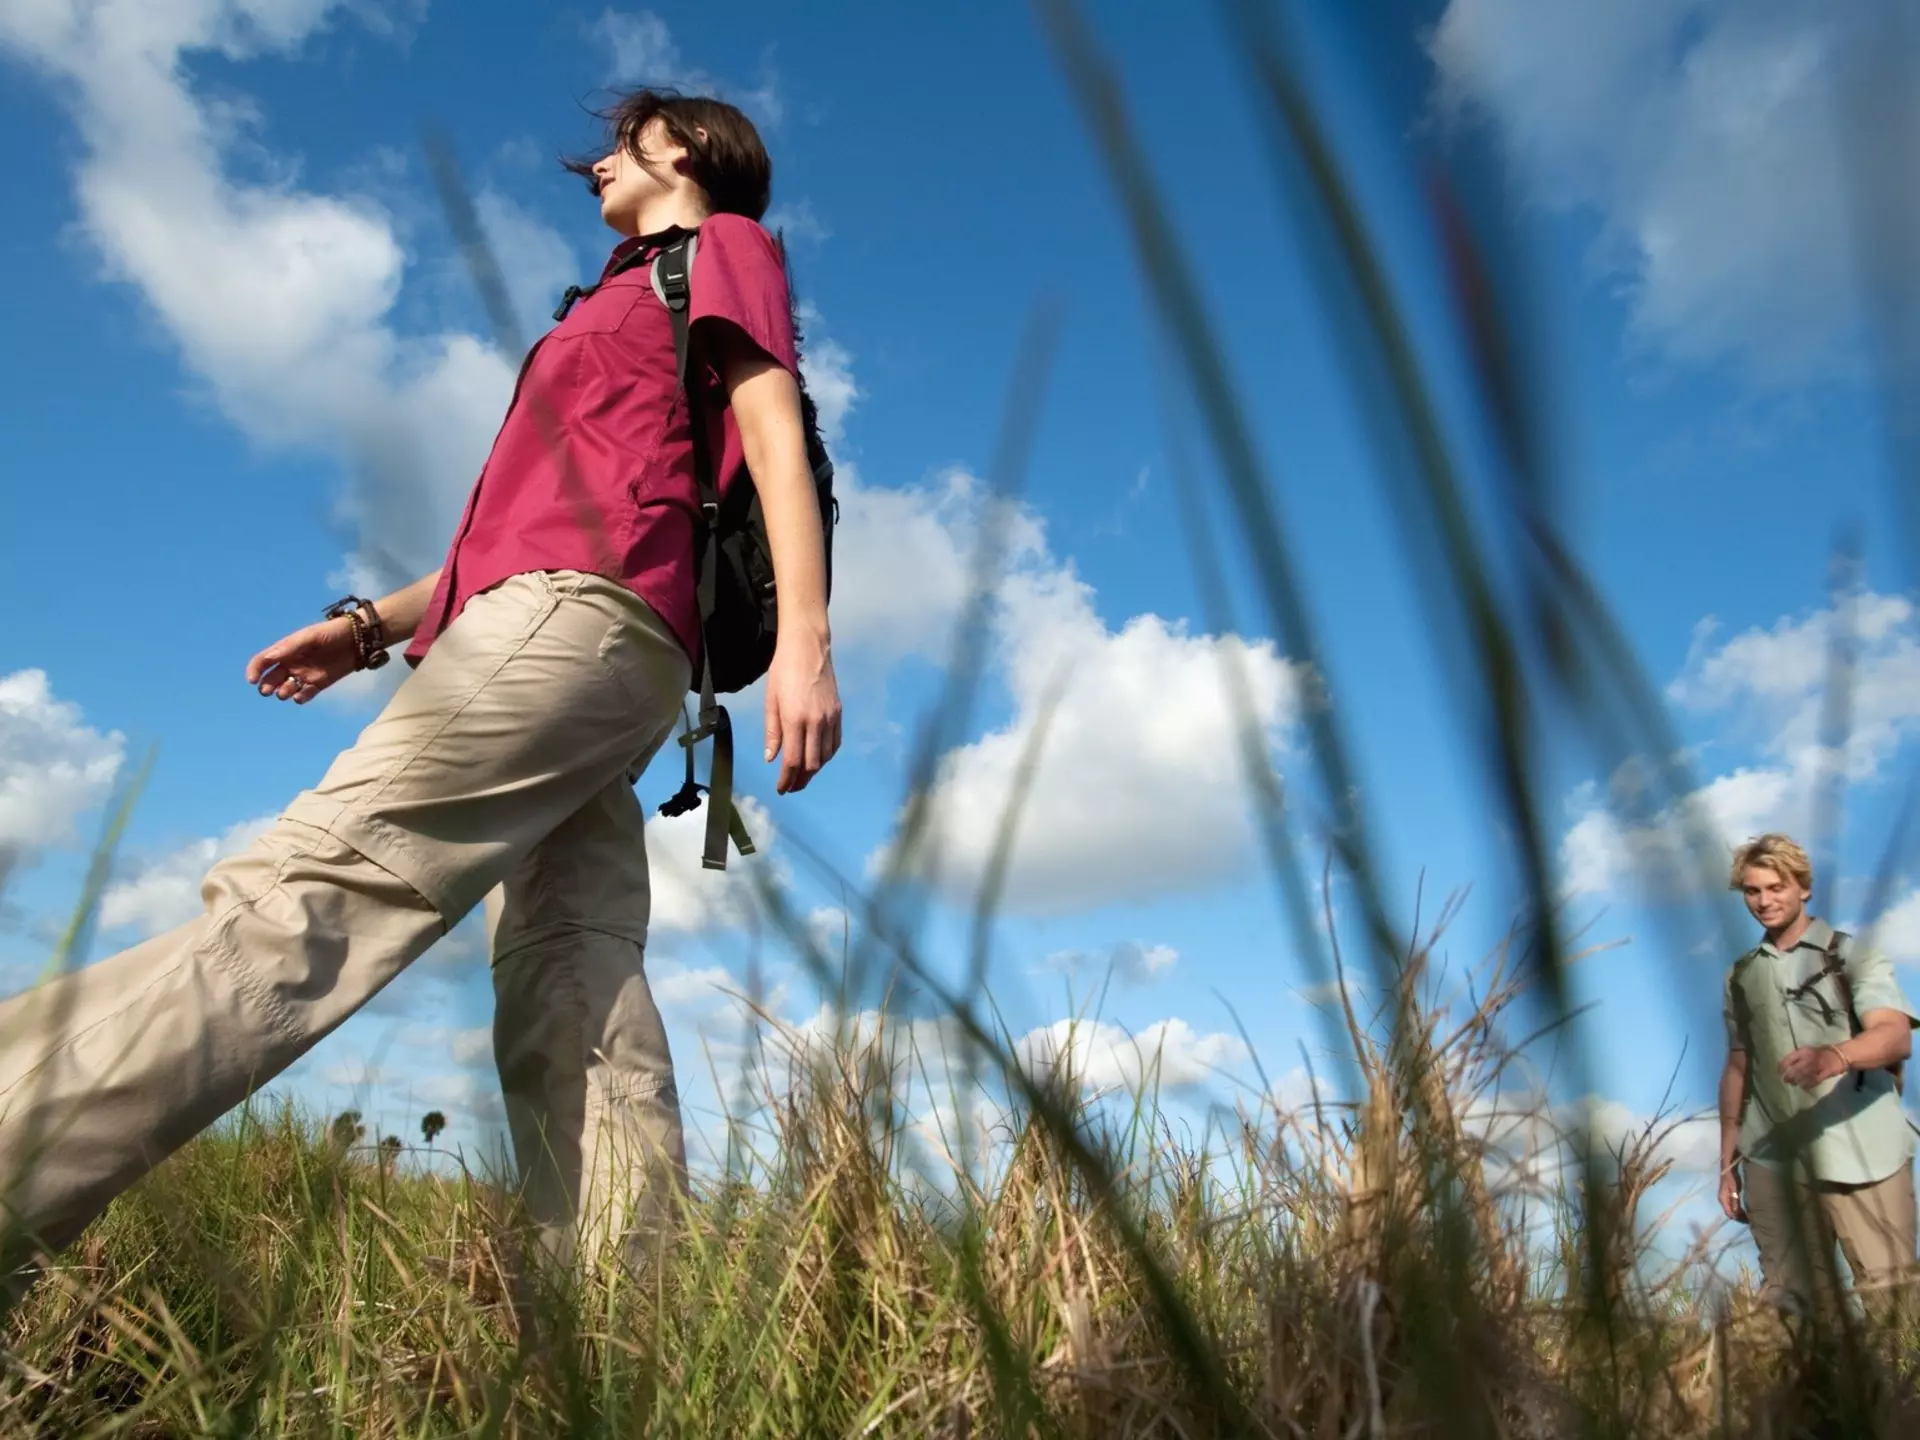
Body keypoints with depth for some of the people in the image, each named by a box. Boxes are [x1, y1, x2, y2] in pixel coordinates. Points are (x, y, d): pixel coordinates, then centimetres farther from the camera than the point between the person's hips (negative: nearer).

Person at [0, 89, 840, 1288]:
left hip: (583, 614, -8)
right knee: (576, 1005, -6)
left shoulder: (725, 246, 16)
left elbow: (776, 428, -3)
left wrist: (805, 636, -18)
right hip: (582, 640, 8)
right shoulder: (622, 305, 40)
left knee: (306, 895, -22)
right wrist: (376, 625, 24)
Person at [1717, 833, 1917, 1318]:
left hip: (1862, 1159, -3)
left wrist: (1835, 1055, -36)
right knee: (1791, 1302, 4)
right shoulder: (1741, 975, 15)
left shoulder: (1852, 955, 2)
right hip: (1773, 1162, 4)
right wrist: (1727, 1162, 14)